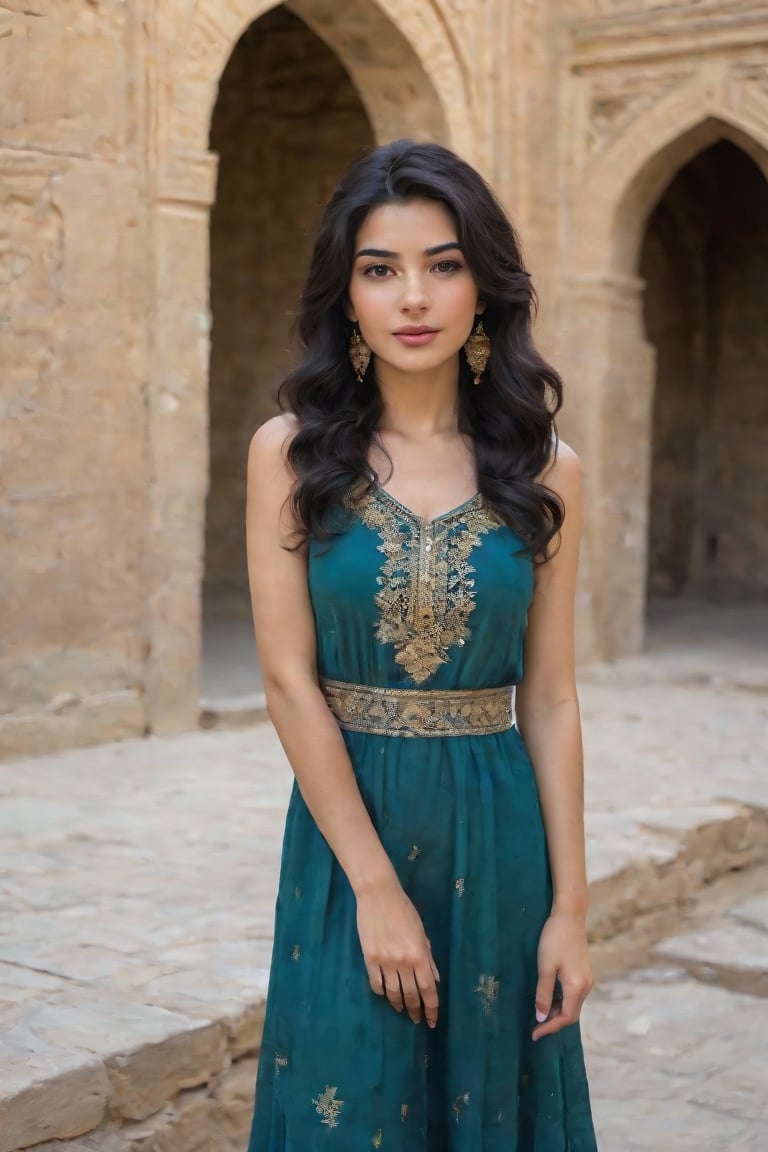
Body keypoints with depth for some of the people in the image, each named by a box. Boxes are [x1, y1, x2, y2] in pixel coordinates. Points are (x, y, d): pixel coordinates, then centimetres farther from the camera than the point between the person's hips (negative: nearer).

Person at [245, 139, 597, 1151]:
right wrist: (378, 887, -13)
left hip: (500, 830, 2)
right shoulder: (292, 452, -4)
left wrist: (570, 906, -3)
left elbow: (549, 697, 0)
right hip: (347, 817, -1)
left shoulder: (542, 468, 0)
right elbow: (289, 681, -8)